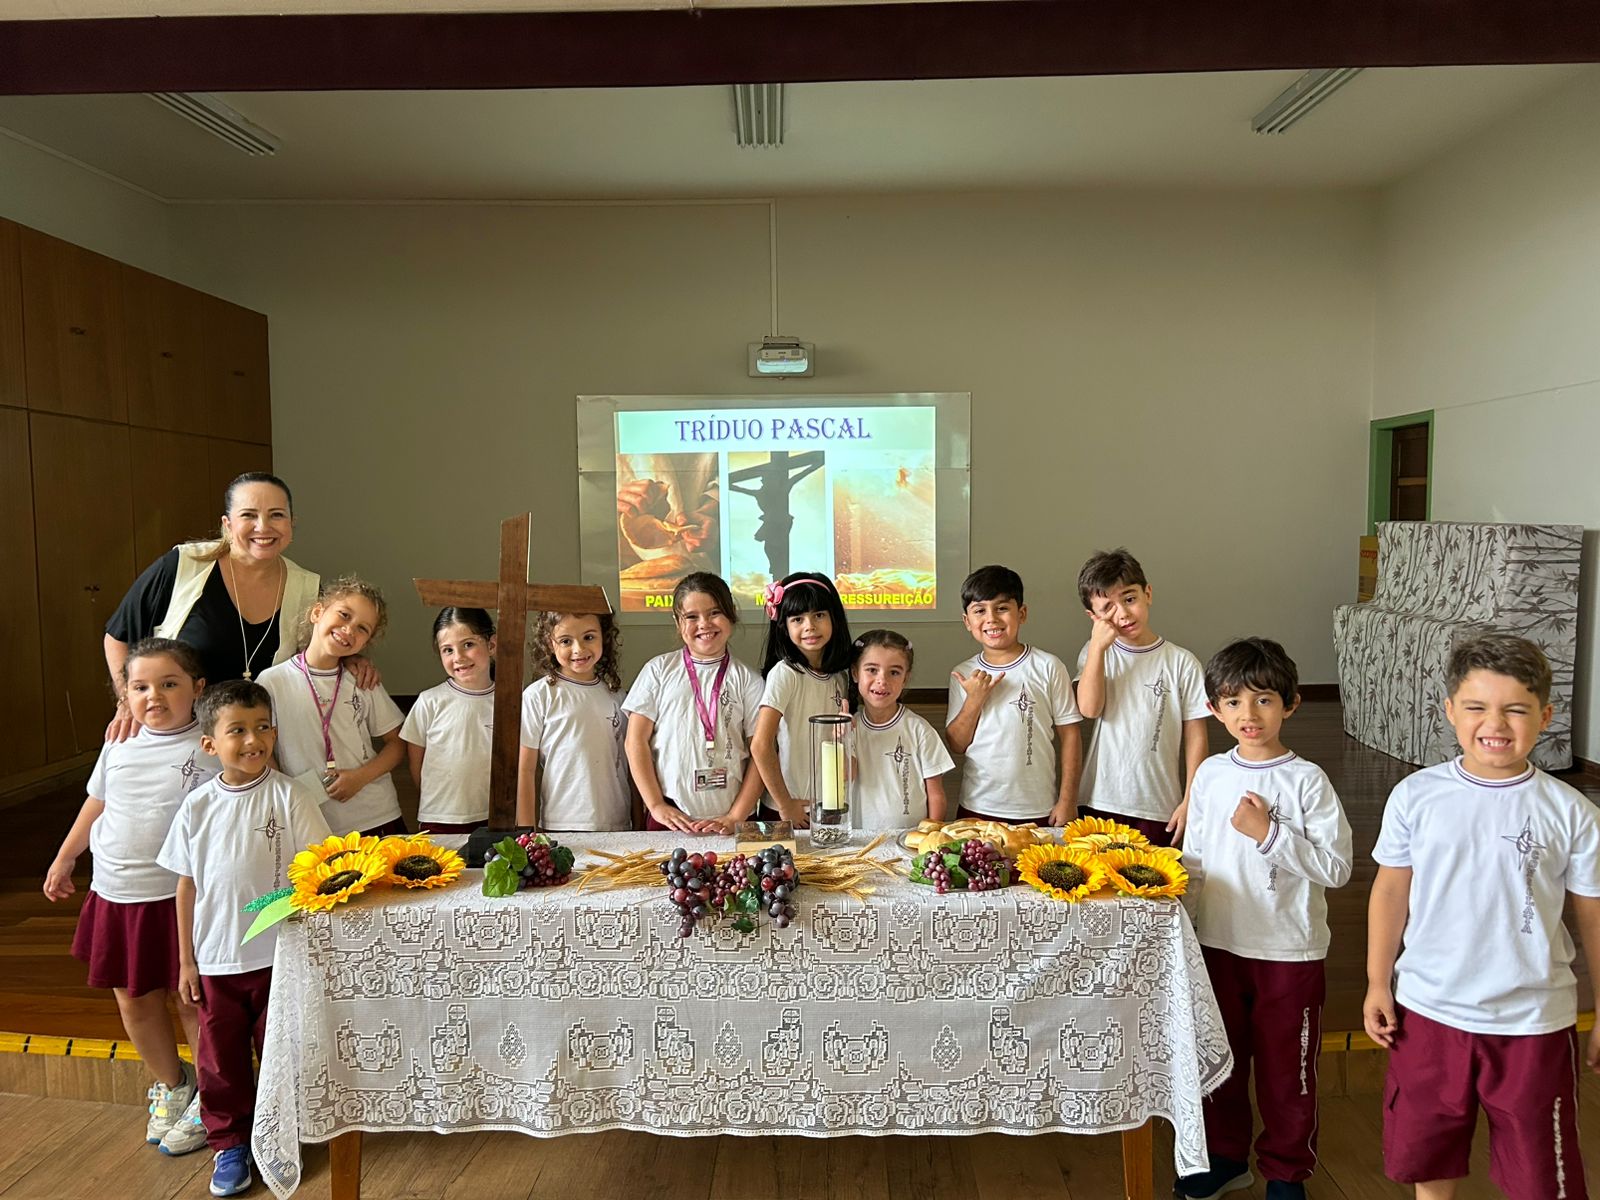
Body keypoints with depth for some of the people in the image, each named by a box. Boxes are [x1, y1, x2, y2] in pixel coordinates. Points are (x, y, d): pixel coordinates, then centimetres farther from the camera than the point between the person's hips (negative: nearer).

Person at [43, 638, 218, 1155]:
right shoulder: (119, 745, 3)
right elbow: (97, 802, 18)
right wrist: (64, 858, 26)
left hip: (181, 896, -5)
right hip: (116, 895, 6)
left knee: (193, 1001, 5)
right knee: (134, 1000, 17)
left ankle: (208, 1098, 25)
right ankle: (170, 1084, 39)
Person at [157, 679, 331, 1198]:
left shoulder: (289, 795, -11)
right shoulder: (198, 805, -3)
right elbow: (187, 883, 4)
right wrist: (186, 960, 6)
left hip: (279, 954, -2)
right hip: (216, 957, 2)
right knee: (220, 1056, 14)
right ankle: (230, 1142, 34)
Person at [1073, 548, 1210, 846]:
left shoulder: (1182, 663, -2)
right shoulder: (1095, 653, 3)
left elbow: (1196, 737, 1)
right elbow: (1089, 708, -13)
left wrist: (1191, 801, -2)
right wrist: (1098, 646, -15)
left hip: (1159, 808, -1)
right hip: (1100, 801, 1)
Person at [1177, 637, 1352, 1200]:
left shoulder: (1306, 780, -12)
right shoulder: (1210, 775, 0)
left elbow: (1336, 867, -15)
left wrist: (1269, 832, -23)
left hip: (1289, 951, -4)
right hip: (1218, 943, 4)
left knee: (1286, 1068, 11)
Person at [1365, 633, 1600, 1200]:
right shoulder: (1416, 796, -7)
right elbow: (1391, 890, 1)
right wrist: (1378, 983, 3)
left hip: (1533, 1023, -1)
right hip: (1428, 1010, 1)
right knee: (1426, 1152, 19)